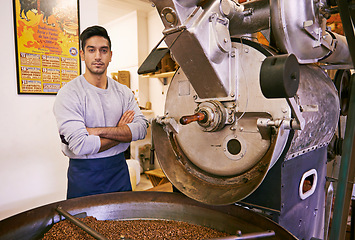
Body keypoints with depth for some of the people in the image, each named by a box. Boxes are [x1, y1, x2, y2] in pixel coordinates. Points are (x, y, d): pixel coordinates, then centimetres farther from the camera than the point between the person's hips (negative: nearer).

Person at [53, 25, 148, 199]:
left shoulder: (124, 92, 3)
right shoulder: (69, 94, -12)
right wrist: (121, 133, -10)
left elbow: (141, 128, -10)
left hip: (119, 170, 5)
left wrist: (98, 131, -19)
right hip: (84, 174, -4)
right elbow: (81, 146, -22)